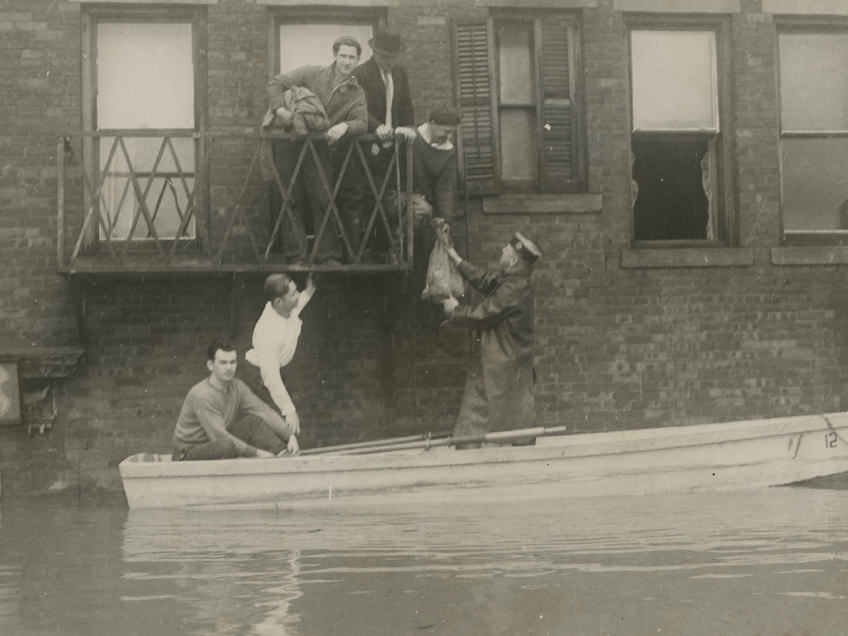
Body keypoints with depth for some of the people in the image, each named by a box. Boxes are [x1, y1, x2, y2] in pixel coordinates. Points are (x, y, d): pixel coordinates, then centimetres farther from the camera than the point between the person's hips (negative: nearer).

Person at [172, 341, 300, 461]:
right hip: (189, 454, -8)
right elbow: (219, 436, -30)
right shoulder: (202, 395, -25)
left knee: (253, 422, -9)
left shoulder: (237, 387, 0)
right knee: (227, 446, -37)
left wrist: (290, 435, -20)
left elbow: (265, 411, -6)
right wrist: (257, 453, -32)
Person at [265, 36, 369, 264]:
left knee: (323, 202, -3)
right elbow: (274, 85, 1)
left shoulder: (356, 94, 8)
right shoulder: (311, 74, 2)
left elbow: (362, 121, -8)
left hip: (320, 148, 1)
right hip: (290, 141, -1)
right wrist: (280, 108, -18)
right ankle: (296, 257, 4)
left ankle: (329, 256, 4)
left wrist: (345, 126, -31)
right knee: (289, 201, -1)